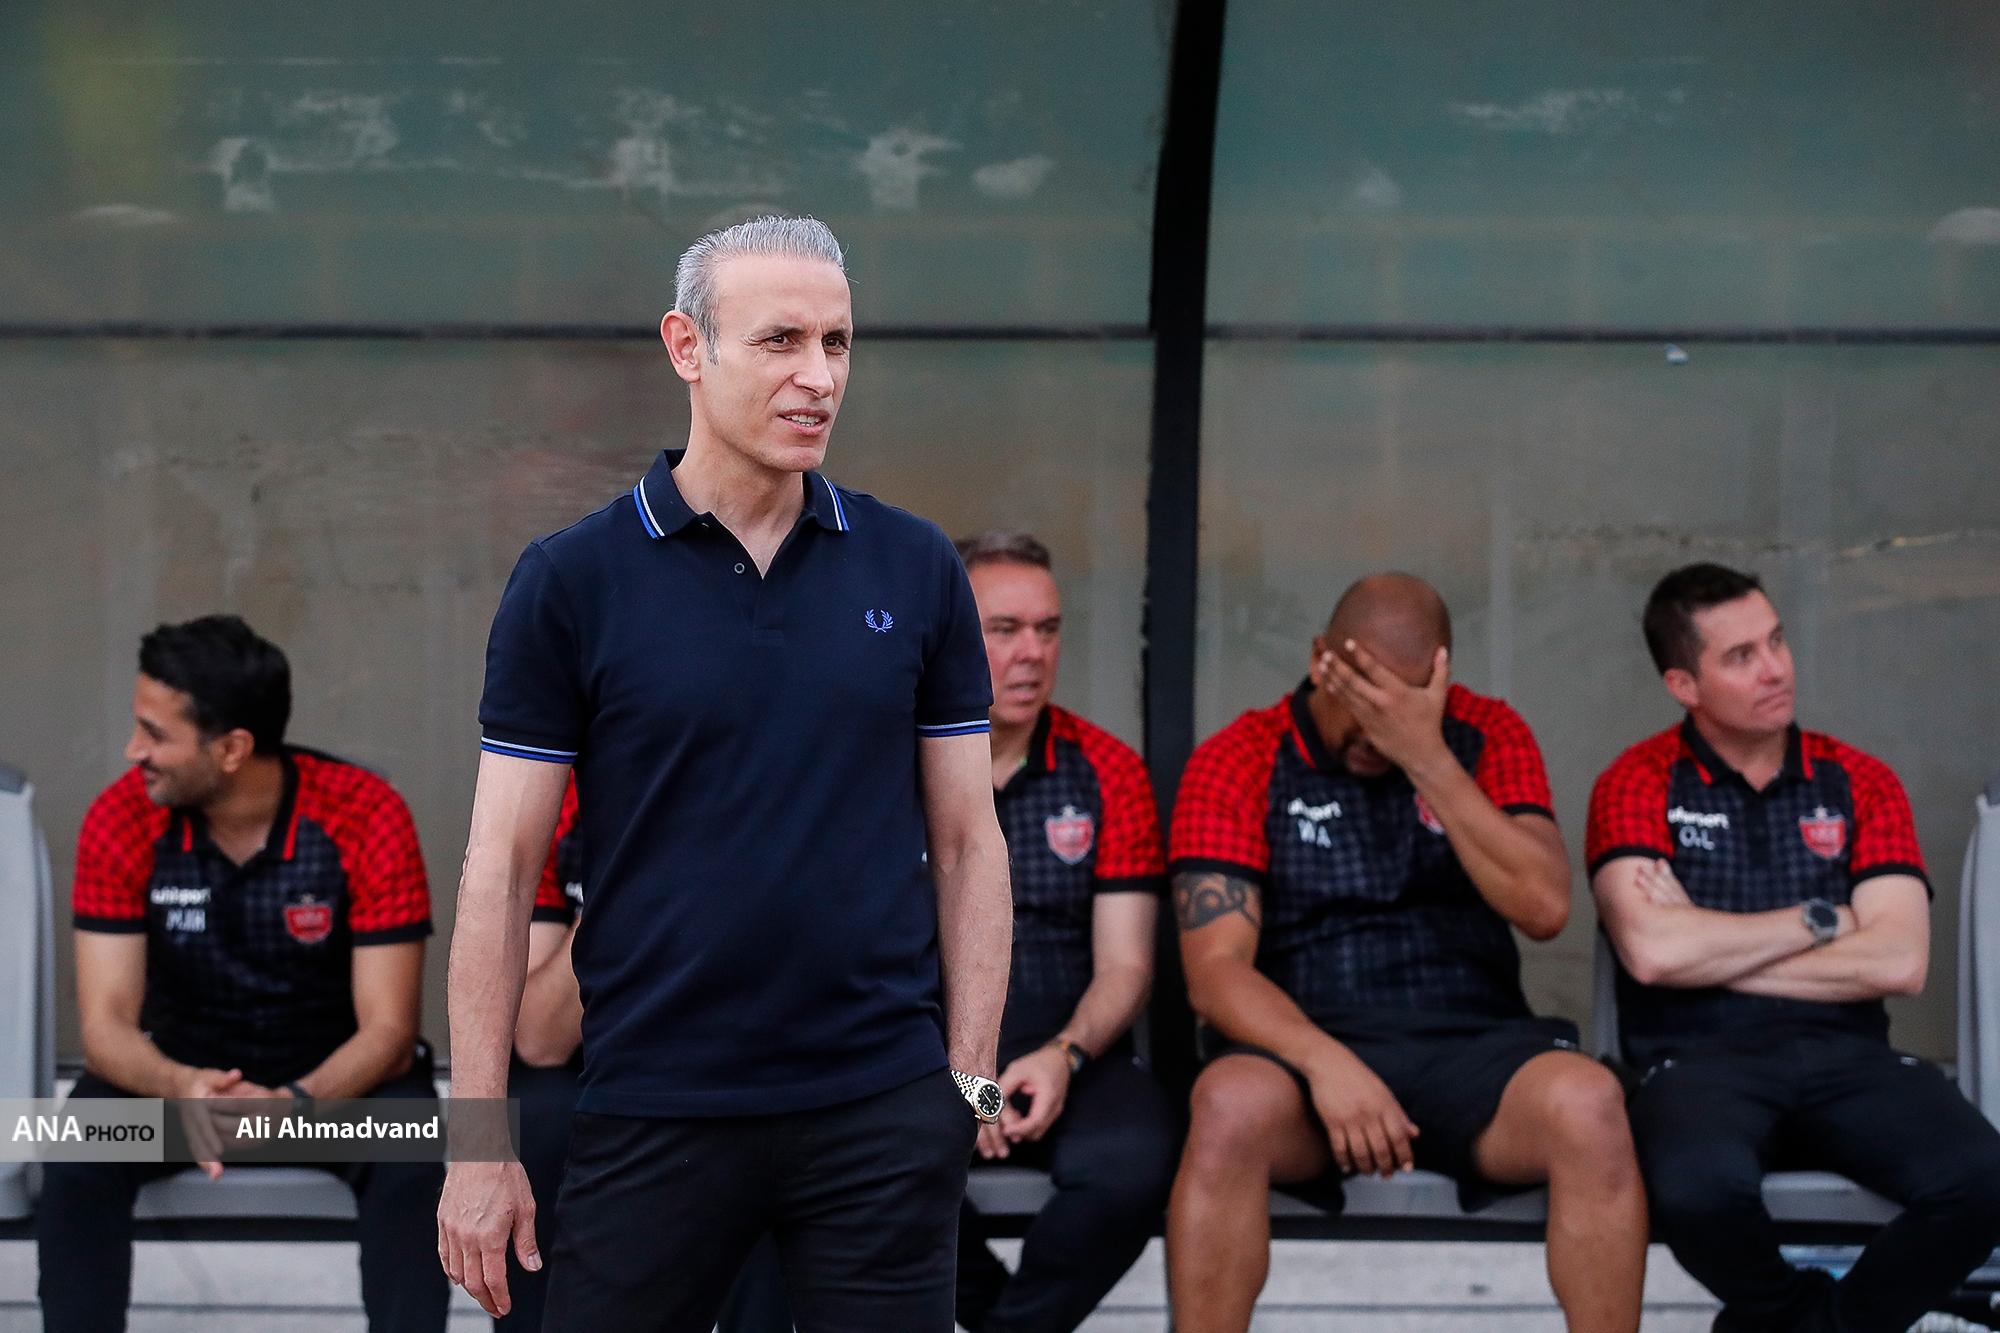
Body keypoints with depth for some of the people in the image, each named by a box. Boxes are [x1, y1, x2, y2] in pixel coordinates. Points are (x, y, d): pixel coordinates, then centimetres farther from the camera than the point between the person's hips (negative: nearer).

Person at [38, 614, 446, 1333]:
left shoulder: (367, 818, -21)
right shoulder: (120, 822, -15)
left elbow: (387, 1028, -20)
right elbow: (106, 1022, -17)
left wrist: (293, 1104, -40)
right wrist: (179, 1087, -40)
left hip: (339, 1078, -1)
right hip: (178, 1075, 2)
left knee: (411, 1169, -32)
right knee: (77, 1161, -28)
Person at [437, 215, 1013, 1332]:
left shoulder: (917, 568, 4)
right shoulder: (571, 580, -2)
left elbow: (966, 840, 7)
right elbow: (505, 865, -1)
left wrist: (970, 1083, 0)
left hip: (884, 1111, 2)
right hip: (655, 1110, -1)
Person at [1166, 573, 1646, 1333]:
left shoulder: (1486, 737, 9)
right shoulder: (1238, 763, 3)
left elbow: (1543, 907, -6)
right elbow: (1215, 970, -6)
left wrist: (1427, 756, -13)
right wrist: (1324, 1064, -25)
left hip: (1474, 1044, 1)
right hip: (1309, 1044, -1)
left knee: (1587, 1103, -32)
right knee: (1231, 1104, -36)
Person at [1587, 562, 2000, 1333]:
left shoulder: (1859, 784, 12)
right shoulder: (1637, 786, 4)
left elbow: (1898, 962, -2)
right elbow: (1652, 951, -13)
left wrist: (1709, 951, -4)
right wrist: (1819, 922, -2)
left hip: (1846, 1055, 3)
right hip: (1702, 1060, -2)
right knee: (1699, 1185, -38)